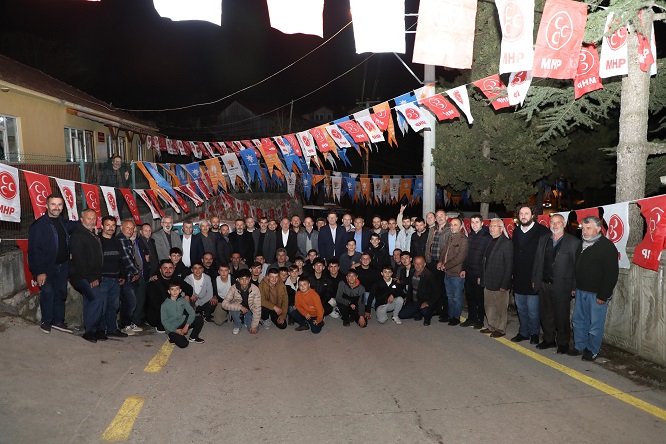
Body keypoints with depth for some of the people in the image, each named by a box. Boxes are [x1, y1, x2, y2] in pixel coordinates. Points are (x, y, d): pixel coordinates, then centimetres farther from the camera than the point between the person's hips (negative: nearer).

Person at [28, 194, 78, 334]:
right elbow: (34, 250, -14)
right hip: (47, 267, -6)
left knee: (61, 293, 10)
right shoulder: (39, 225, -10)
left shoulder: (63, 223, 9)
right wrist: (40, 271, -19)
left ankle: (58, 321, 21)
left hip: (62, 266, 6)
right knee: (48, 292, -13)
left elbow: (75, 225, 32)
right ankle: (46, 321, 6)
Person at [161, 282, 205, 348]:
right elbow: (164, 321, -11)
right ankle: (174, 338, 9)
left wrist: (187, 325, -17)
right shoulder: (164, 305, -13)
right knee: (183, 344, -24)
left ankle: (193, 337, 6)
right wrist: (176, 330, -17)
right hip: (172, 328, -4)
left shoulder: (182, 301, -4)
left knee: (199, 319, -15)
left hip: (182, 323, 4)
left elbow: (192, 313, -5)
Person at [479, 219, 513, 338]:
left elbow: (509, 266, -15)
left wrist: (504, 284, -17)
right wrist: (481, 277, 12)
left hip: (499, 283, -8)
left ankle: (501, 329, 21)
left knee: (500, 308, 6)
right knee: (488, 306, 16)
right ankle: (492, 327, 30)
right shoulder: (490, 241, 11)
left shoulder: (507, 243, -13)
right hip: (488, 282, 8)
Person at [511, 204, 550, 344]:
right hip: (519, 279, 6)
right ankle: (523, 332, 29)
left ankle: (534, 333, 20)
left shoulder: (542, 231, -9)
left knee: (532, 310, 1)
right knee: (521, 309, 16)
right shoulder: (516, 232, 12)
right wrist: (513, 273, 9)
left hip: (534, 279, -6)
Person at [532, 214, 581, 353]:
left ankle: (563, 343, 21)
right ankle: (548, 339, 29)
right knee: (545, 314, 14)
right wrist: (534, 280, 9)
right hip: (544, 284, 5)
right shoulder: (543, 240, 10)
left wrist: (574, 287, -10)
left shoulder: (573, 242, -6)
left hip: (562, 286, -5)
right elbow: (537, 261, 12)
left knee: (562, 316, 5)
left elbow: (576, 266, -7)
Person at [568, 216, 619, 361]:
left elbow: (612, 273, -15)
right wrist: (574, 287, 14)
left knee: (595, 324, 3)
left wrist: (603, 295, -16)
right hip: (581, 291, 7)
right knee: (578, 320, 14)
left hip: (597, 294, -7)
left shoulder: (607, 247, -13)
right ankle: (579, 346, 28)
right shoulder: (582, 244, 11)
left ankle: (593, 350, 19)